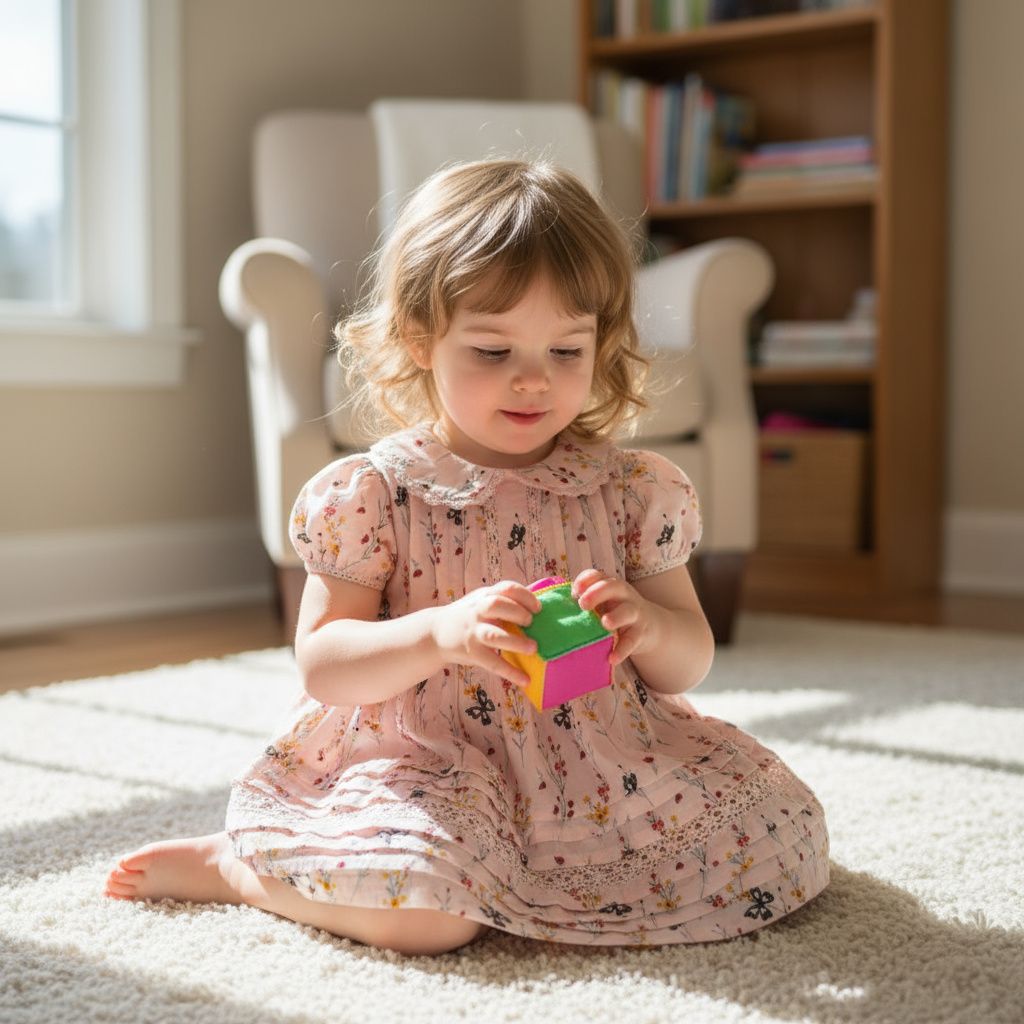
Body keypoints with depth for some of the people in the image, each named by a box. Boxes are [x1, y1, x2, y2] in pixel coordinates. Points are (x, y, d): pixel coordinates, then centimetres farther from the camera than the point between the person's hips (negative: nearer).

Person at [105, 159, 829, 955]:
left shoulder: (631, 490, 3)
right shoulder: (373, 493, -5)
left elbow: (691, 662, 7)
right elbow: (322, 664, -7)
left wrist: (647, 628, -17)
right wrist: (439, 634, -25)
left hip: (607, 764, 4)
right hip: (426, 763, -4)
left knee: (784, 834, -8)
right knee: (426, 909, -31)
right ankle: (227, 865, 1)